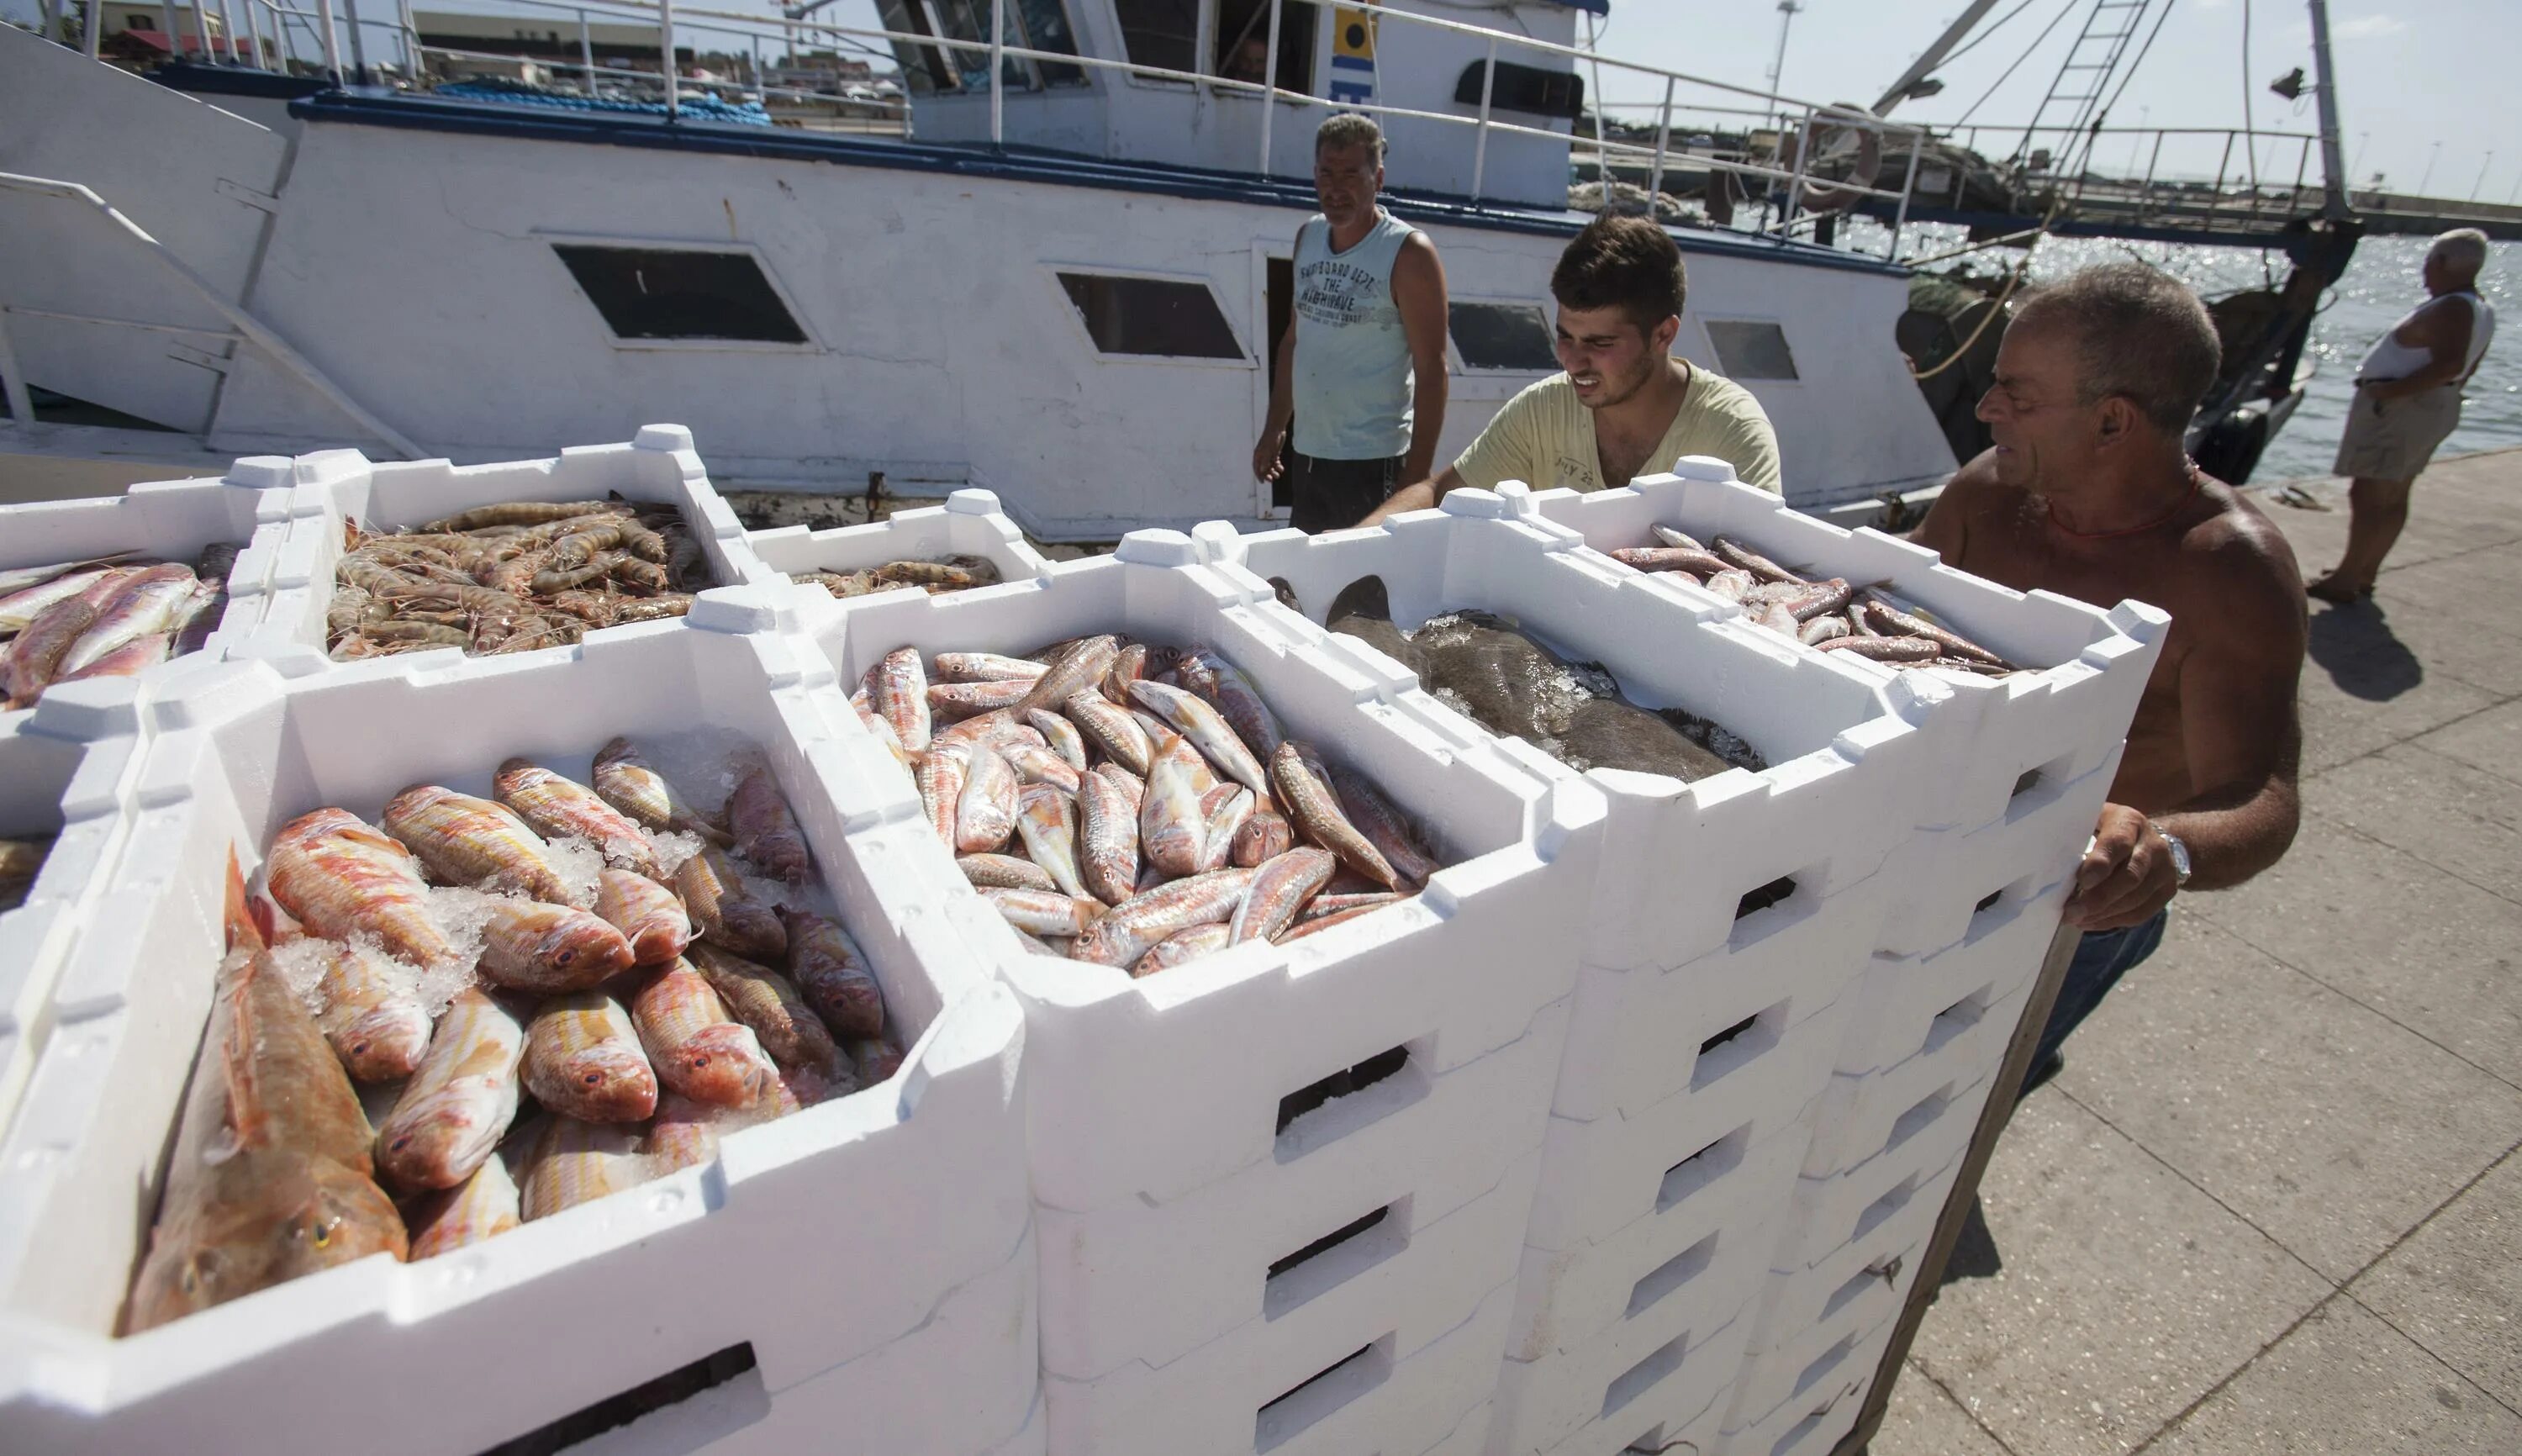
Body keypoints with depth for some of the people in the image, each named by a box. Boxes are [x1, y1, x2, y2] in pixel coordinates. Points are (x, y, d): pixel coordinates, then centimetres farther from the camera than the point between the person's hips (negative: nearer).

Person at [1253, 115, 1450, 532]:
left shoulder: (1409, 254, -10)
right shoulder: (1308, 236, 9)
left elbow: (1431, 371, -12)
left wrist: (1417, 476, -16)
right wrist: (1274, 429, 16)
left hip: (1373, 465, -6)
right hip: (1306, 455, 6)